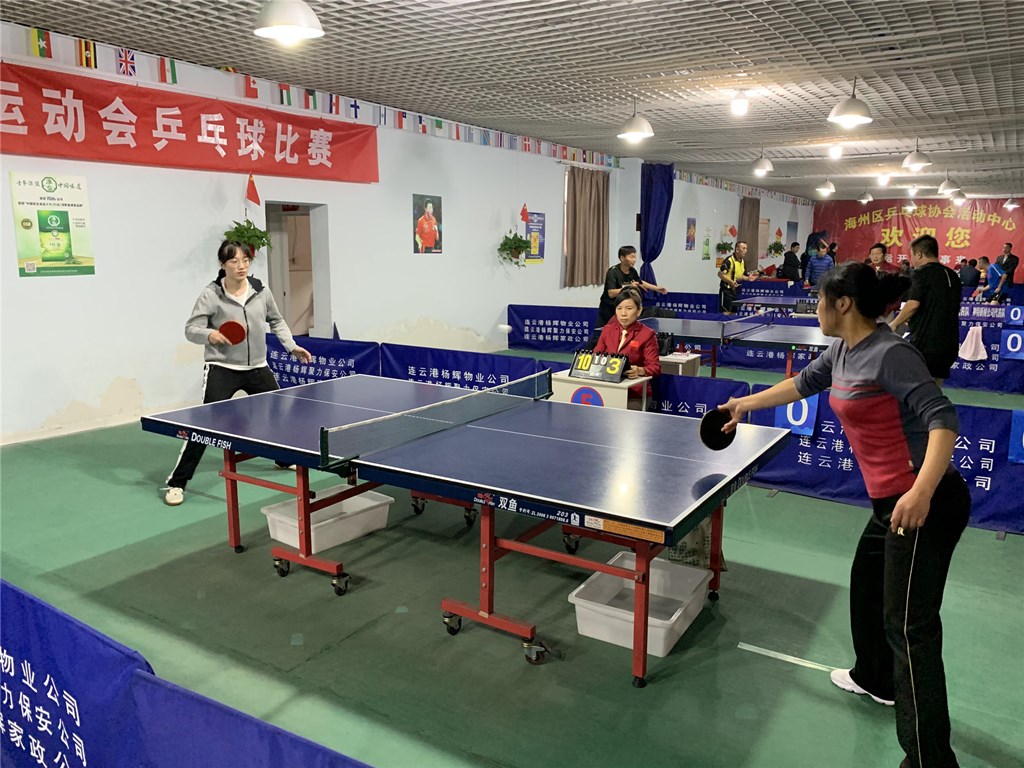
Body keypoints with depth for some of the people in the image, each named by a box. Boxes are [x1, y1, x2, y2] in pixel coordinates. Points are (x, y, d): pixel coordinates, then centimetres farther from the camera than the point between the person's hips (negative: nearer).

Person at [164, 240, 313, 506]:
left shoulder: (261, 291, 0)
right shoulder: (211, 295, -12)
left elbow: (276, 321, 17)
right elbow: (191, 329, -14)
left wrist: (292, 346, 10)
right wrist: (209, 334, -35)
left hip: (257, 367, 5)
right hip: (222, 369, -5)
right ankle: (176, 483, 1)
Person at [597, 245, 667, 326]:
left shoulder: (632, 271, -3)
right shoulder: (613, 272, -22)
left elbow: (640, 282, 19)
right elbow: (611, 293, -31)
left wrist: (657, 288, 15)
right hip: (608, 310, -6)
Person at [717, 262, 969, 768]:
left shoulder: (890, 354, -20)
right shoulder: (843, 352, 9)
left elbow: (942, 418, -25)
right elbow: (803, 383, 26)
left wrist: (921, 491, -37)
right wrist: (747, 404, 34)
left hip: (925, 503, -10)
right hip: (890, 501, 10)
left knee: (910, 626, -9)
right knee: (866, 587, 27)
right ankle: (876, 680, 50)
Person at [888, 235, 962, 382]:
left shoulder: (922, 273, -8)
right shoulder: (952, 276, 15)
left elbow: (913, 304, -19)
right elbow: (955, 308, 23)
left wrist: (894, 324, -6)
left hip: (924, 343, -8)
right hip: (949, 344, 8)